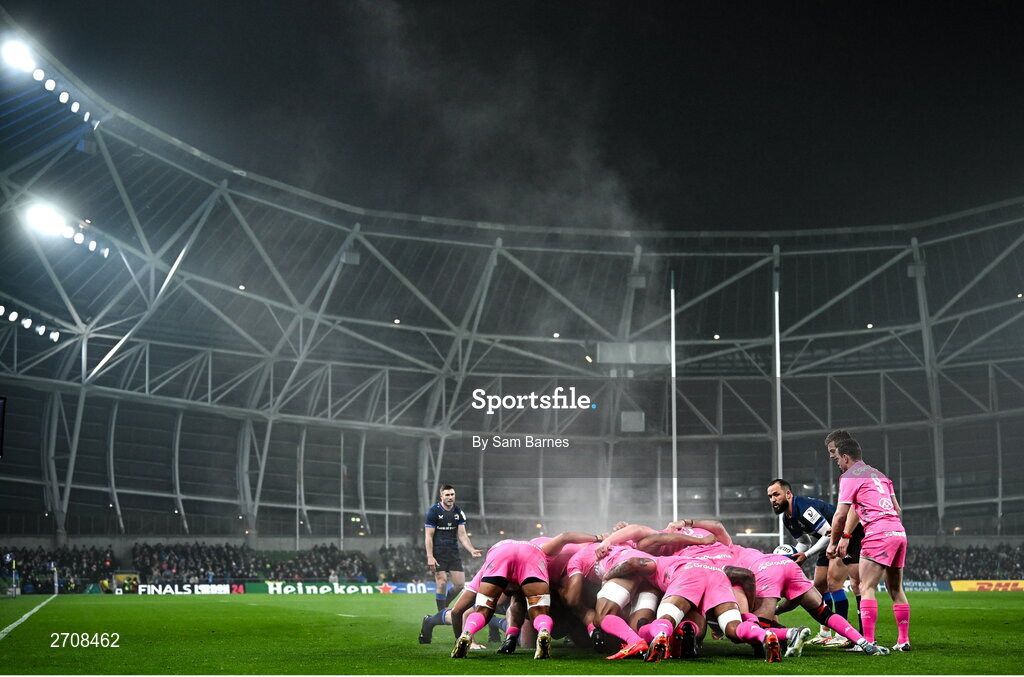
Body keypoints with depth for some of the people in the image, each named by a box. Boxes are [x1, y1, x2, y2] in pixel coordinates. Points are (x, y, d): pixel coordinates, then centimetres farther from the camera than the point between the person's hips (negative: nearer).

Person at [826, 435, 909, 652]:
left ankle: (868, 641, -18)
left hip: (879, 533, -8)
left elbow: (841, 515, -3)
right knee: (896, 589, 15)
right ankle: (903, 640, 17)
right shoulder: (878, 474, 23)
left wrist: (833, 543, 10)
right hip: (899, 531, 8)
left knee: (866, 588, -10)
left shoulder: (850, 476, 0)